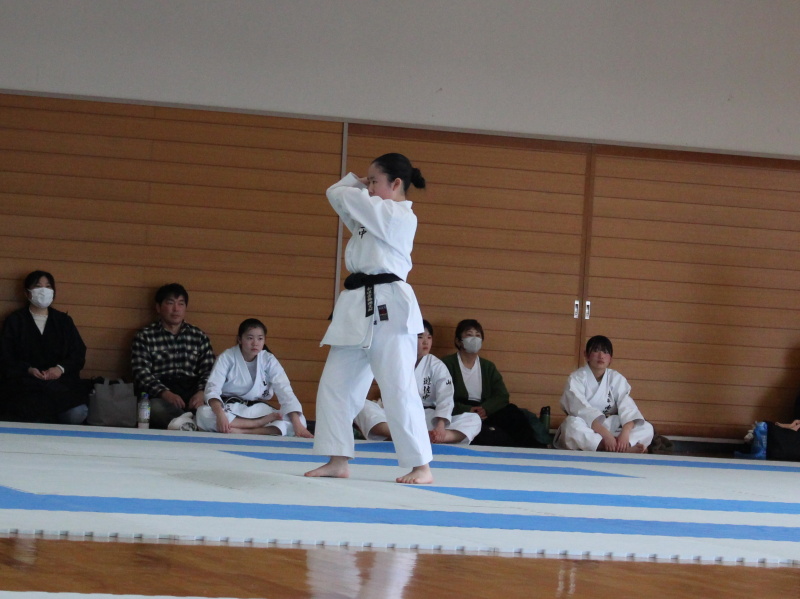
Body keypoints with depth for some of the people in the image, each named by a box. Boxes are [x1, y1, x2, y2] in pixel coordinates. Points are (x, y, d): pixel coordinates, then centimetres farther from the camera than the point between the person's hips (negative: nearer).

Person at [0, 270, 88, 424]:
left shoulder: (64, 321, 17)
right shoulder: (15, 320, 10)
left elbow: (78, 355, 11)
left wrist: (61, 368, -10)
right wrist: (28, 370, -14)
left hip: (61, 382, 2)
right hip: (25, 381, -2)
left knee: (77, 414, -28)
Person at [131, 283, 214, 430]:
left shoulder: (199, 337, 21)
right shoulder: (144, 336, 12)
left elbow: (208, 371, 12)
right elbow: (141, 373, 0)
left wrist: (202, 392, -12)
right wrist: (165, 393, -19)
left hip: (193, 396, 3)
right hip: (159, 396, -3)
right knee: (155, 407, -41)